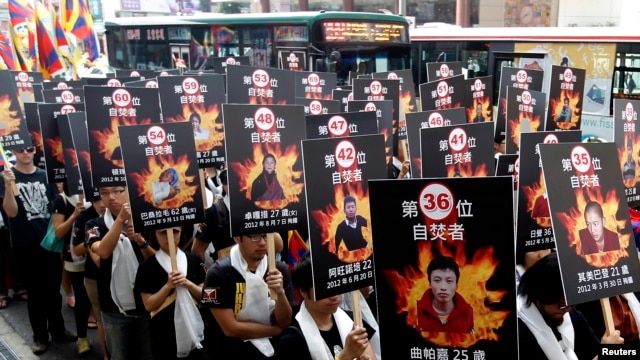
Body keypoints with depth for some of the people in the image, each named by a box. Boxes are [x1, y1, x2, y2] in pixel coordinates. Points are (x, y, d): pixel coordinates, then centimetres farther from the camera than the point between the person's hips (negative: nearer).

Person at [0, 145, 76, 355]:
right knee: (35, 292, 6)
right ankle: (40, 336, 19)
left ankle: (58, 330, 26)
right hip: (25, 246, -3)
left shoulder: (45, 176, 5)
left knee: (54, 289, 12)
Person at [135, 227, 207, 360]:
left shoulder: (193, 260, 3)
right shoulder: (147, 266, -4)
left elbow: (205, 296, 4)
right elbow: (149, 305, -7)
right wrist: (168, 285, -19)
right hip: (165, 336, -2)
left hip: (194, 330, 2)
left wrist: (188, 284, -13)